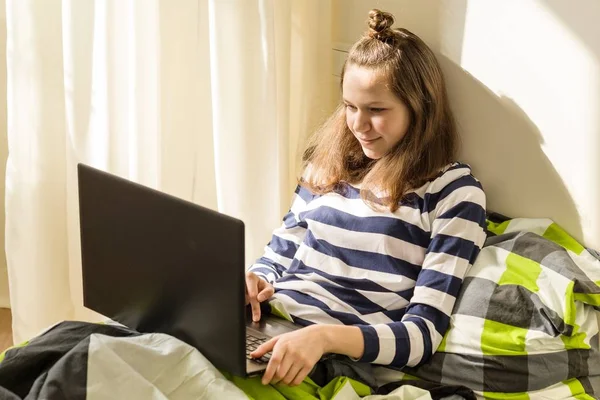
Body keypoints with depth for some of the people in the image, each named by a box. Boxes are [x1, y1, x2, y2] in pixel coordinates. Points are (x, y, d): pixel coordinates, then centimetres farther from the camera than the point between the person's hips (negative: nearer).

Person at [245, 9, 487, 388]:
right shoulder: (330, 162, 14)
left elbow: (424, 333, -9)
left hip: (342, 360, -6)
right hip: (265, 330, 6)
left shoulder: (453, 191, -3)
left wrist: (324, 337, -26)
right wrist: (254, 282, -4)